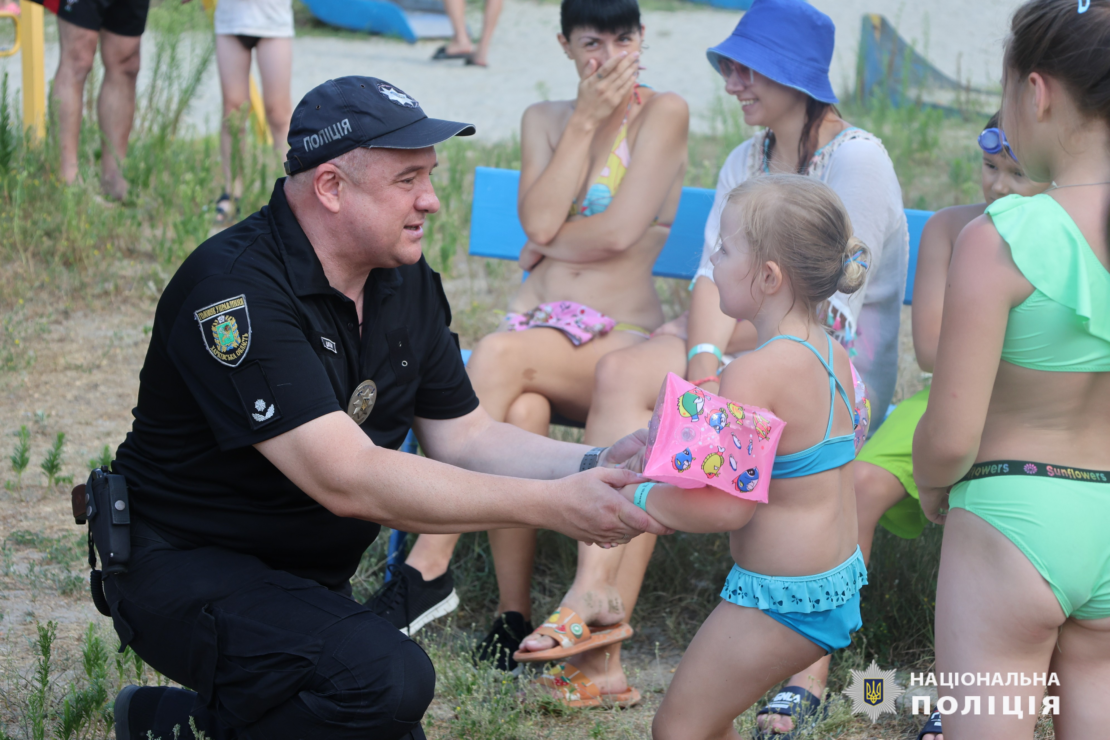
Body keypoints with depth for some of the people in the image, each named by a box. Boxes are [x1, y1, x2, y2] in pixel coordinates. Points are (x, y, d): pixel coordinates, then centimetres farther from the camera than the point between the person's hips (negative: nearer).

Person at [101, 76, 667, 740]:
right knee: (387, 681, -30)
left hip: (309, 579, 9)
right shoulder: (237, 291, -25)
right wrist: (550, 506, -31)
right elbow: (348, 480, -31)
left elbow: (464, 436, 7)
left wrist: (599, 466, -12)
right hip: (188, 566, -9)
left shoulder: (406, 281, 2)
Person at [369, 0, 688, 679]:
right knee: (519, 411, -34)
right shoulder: (544, 120, 15)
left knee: (502, 356, -35)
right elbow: (539, 222, -3)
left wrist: (548, 245, 5)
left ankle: (430, 566, -35)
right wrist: (584, 122, -4)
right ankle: (513, 613, -28)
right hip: (538, 322, 4)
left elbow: (619, 232, -10)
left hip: (622, 338, -4)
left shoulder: (664, 114, 1)